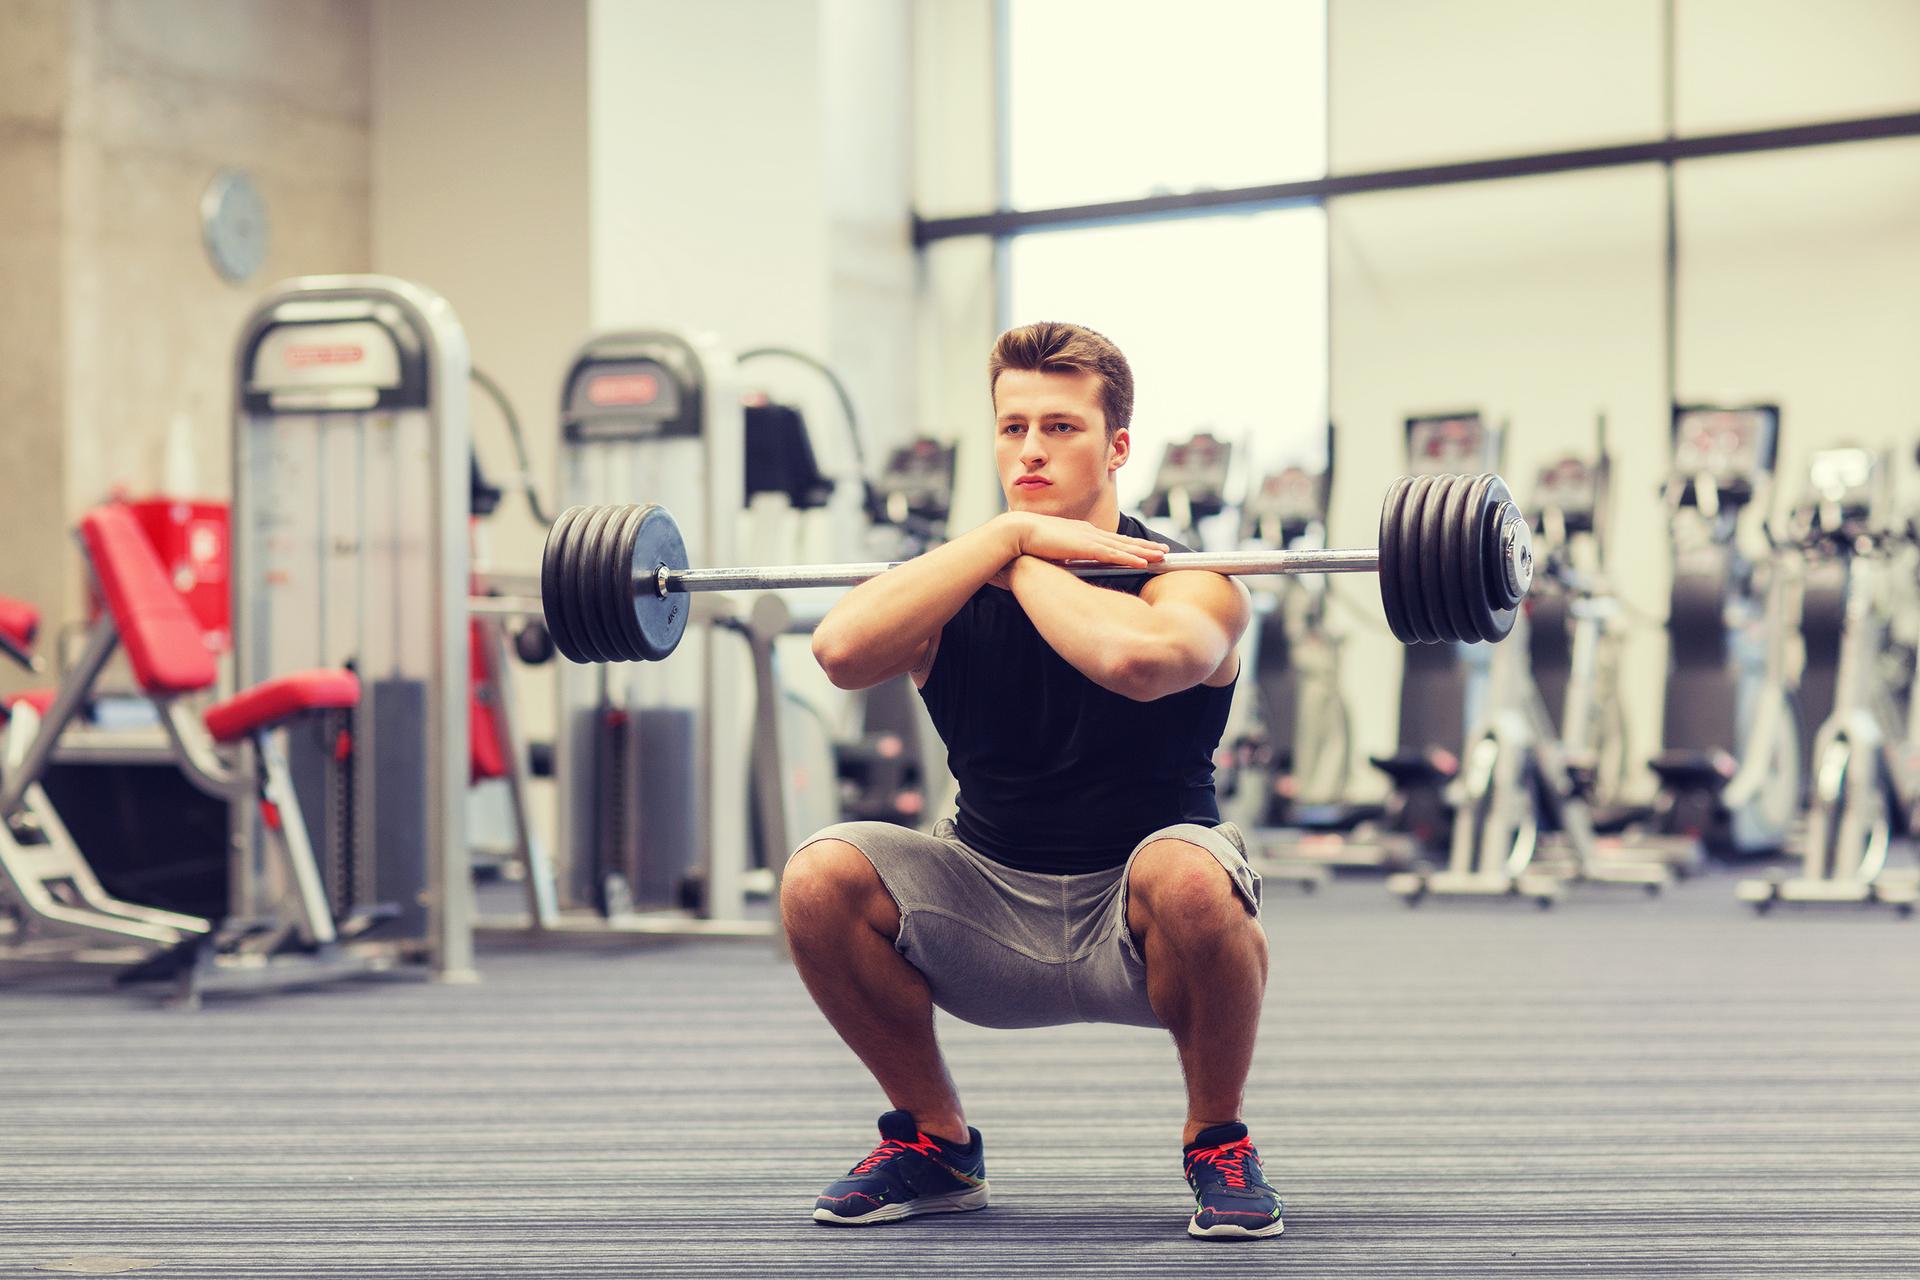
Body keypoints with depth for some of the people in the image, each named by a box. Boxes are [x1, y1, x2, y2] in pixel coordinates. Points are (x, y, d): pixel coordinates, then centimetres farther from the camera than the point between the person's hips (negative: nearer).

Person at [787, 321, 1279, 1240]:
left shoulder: (1184, 582, -11)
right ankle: (935, 1145, 3)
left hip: (1138, 923, -3)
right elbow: (842, 648, -25)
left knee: (1190, 875, -37)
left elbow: (1134, 659, -38)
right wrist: (1010, 533, -21)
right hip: (993, 911, 3)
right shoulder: (954, 590, -1)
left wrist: (1022, 567, -19)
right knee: (821, 878, -21)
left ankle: (1218, 1144, -8)